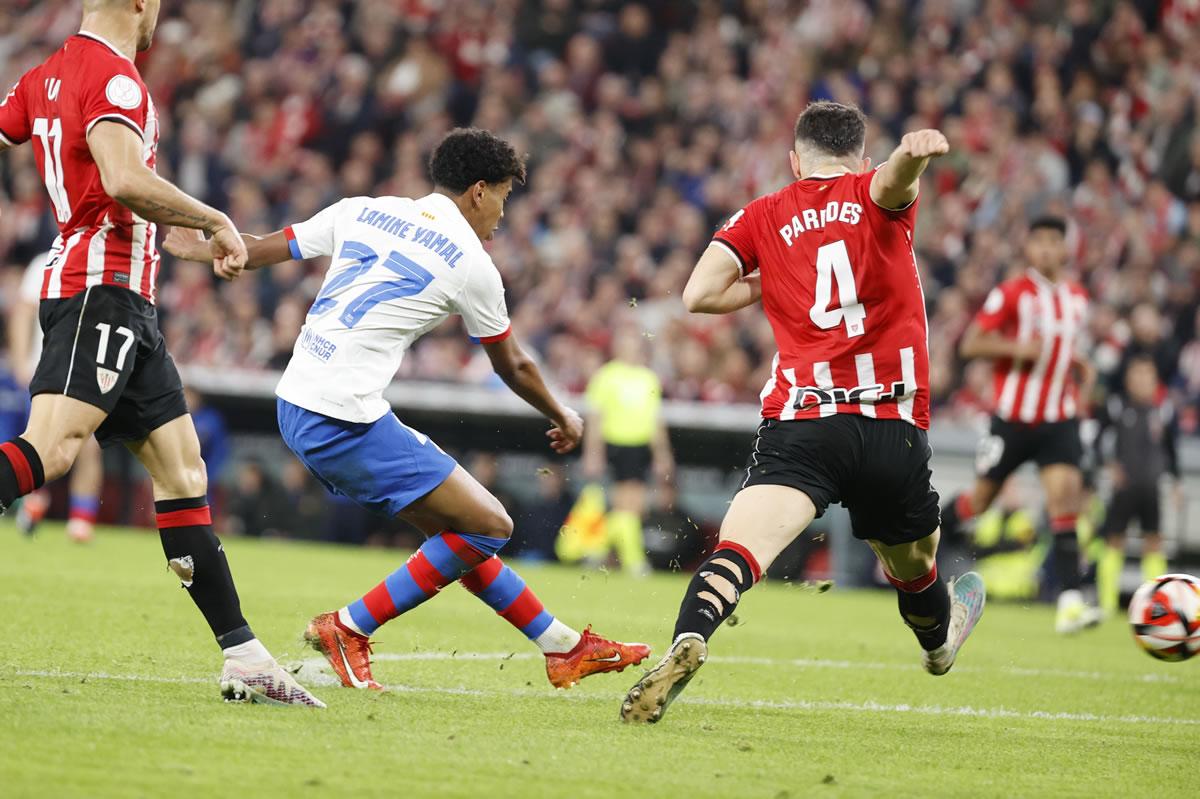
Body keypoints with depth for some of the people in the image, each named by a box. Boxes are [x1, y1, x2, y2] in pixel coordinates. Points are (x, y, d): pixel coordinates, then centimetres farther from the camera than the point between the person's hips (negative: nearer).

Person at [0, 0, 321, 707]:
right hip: (105, 287, -10)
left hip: (125, 304, 10)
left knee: (182, 466, 7)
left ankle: (244, 657, 4)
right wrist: (215, 221, -12)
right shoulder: (113, 77, -10)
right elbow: (124, 182, -23)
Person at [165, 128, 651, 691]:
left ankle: (563, 648, 20)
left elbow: (261, 249, 18)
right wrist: (563, 418, 29)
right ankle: (348, 629, 0)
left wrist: (198, 249, 34)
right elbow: (513, 368, 12)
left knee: (454, 528, 15)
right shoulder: (471, 264, -2)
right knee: (487, 527, -3)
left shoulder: (362, 211, 11)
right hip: (346, 420, -9)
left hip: (295, 407, 9)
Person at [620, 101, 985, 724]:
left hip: (800, 421, -1)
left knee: (739, 550, -20)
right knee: (912, 565, 28)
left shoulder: (762, 217, 13)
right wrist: (914, 155, -40)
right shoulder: (876, 198, 12)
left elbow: (699, 294, 0)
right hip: (895, 429, 1)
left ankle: (687, 644, -47)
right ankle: (939, 638, 57)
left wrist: (767, 286, 20)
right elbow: (893, 178, -14)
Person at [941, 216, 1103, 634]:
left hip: (1059, 419, 3)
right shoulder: (1012, 293, -8)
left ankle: (1070, 601, -20)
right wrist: (1018, 348, -22)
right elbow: (970, 344, -10)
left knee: (1065, 494, -14)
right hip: (1013, 417, -3)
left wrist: (1082, 369, 9)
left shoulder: (1077, 297, 9)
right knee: (981, 498, 7)